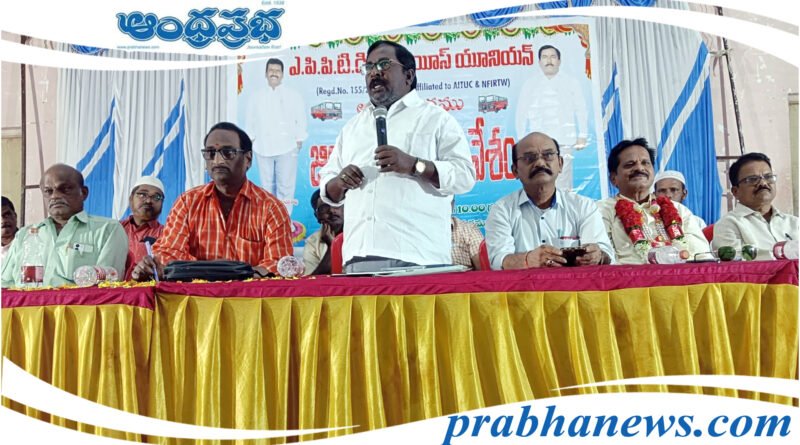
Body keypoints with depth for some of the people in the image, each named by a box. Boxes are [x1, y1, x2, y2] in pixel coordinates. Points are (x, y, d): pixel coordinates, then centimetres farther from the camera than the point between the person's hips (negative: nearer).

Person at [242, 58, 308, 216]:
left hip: (286, 147, -2)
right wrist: (250, 138, 5)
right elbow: (250, 119, 11)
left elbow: (300, 119, 3)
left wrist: (299, 139, -1)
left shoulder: (293, 95, 4)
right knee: (267, 186, 10)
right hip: (262, 147, 2)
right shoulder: (257, 95, 10)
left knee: (285, 185, -4)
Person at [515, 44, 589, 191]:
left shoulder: (571, 83, 12)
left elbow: (580, 110, 9)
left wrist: (582, 136, 1)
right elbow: (522, 113, 12)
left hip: (563, 140, -1)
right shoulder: (529, 84, 14)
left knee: (563, 183, -6)